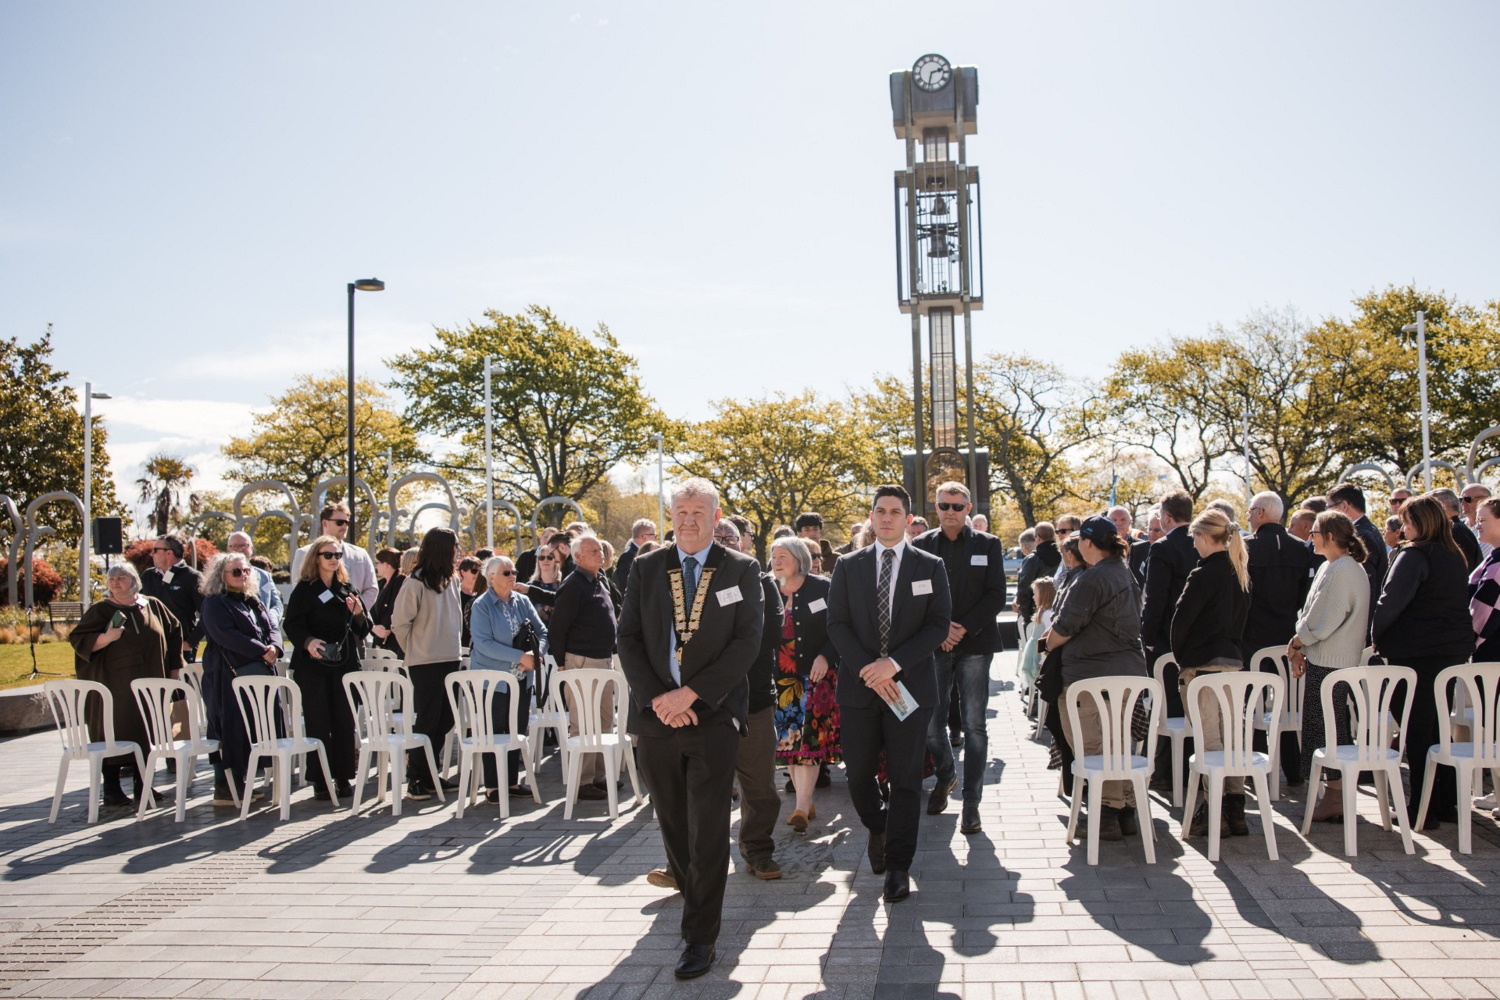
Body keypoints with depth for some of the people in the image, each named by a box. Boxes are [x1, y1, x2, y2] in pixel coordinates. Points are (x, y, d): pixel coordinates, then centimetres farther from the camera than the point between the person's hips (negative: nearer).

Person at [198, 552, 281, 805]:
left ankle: (239, 782, 15)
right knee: (231, 729, -6)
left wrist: (273, 647, -9)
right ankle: (225, 788, 0)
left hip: (260, 673, 7)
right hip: (229, 676, -7)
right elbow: (225, 635, -16)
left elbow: (272, 625, 13)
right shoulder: (214, 603, -4)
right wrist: (261, 651, -17)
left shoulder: (253, 601, 20)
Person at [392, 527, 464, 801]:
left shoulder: (452, 581, 9)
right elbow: (400, 623, -7)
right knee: (427, 722, -2)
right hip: (425, 664, -7)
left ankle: (429, 775, 22)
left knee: (445, 720, 11)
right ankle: (416, 780, 9)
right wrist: (415, 650, 2)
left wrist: (453, 646, 12)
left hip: (450, 660, 7)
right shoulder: (416, 584, -12)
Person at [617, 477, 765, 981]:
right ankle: (692, 895, 38)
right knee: (672, 822, 14)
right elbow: (628, 638, 5)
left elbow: (749, 640, -6)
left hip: (713, 715, -3)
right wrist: (656, 697, -9)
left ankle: (700, 936, 4)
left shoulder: (741, 569, 1)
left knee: (708, 829, -3)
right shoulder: (646, 568, 8)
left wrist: (691, 693, -13)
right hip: (656, 715, 3)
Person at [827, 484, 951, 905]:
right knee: (858, 775, 6)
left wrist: (894, 663, -15)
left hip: (910, 685, -1)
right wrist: (868, 669, -13)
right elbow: (837, 624, 1)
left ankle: (898, 866, 12)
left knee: (905, 779, 2)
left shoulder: (930, 566, 3)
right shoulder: (848, 566, 6)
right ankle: (878, 828, 36)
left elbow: (938, 625, -3)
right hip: (859, 685, 2)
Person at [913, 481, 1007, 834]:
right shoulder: (920, 546, 7)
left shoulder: (988, 545, 5)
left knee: (974, 725, -3)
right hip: (933, 645, 1)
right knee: (930, 721, 4)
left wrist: (963, 628, -11)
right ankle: (945, 775, 32)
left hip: (974, 643, -1)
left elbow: (996, 595, -1)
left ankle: (971, 802, 4)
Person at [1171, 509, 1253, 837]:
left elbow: (1181, 619, -11)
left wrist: (1180, 655, 4)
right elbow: (1241, 616, 16)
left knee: (1208, 739, -5)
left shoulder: (1204, 574, -14)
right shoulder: (1240, 573, 10)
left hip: (1202, 663, -8)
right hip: (1232, 661, 8)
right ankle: (1235, 807, 14)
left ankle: (1216, 811, -5)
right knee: (1230, 735, 11)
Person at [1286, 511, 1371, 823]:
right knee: (1335, 730, 13)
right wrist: (1302, 648, 6)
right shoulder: (1331, 568, 14)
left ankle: (1334, 798, 3)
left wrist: (1297, 642, -7)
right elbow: (1317, 615, 15)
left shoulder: (1343, 571, -17)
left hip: (1331, 662, -10)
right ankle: (1336, 795, 19)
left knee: (1328, 730, -3)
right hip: (1323, 659, 10)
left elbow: (1327, 620, -20)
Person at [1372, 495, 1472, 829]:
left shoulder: (1414, 556, -14)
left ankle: (1423, 808, 1)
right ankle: (1447, 803, 20)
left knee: (1417, 730, -2)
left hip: (1417, 652, -8)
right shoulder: (1455, 557, 12)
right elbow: (1458, 604, 18)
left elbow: (1391, 601, -18)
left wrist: (1377, 636, -4)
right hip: (1455, 648, 8)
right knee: (1439, 726, 15)